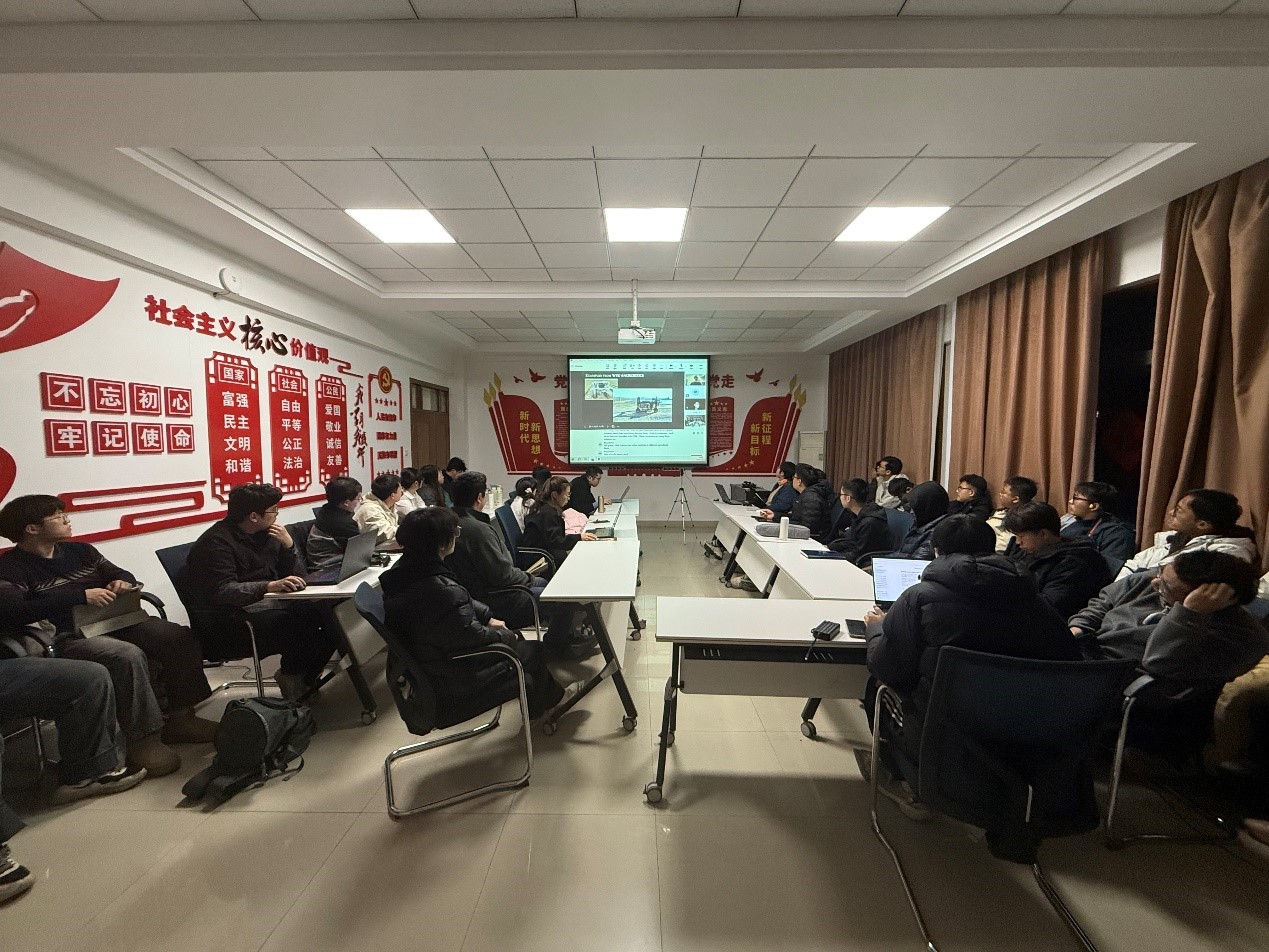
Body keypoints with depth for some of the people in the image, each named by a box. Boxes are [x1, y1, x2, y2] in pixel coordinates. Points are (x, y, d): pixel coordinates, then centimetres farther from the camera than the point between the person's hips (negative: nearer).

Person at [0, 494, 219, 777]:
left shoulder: (80, 550, 16)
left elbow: (120, 573, 25)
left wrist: (123, 581, -1)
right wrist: (79, 595, -24)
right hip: (68, 637, -6)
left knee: (180, 637, -16)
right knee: (128, 655, -35)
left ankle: (180, 716, -6)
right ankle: (143, 739, -23)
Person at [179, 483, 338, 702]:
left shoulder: (265, 534, 9)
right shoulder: (216, 542, -14)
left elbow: (289, 574, 13)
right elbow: (223, 592, -27)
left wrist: (288, 545, -4)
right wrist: (270, 586, -41)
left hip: (263, 603, 8)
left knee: (321, 610, -16)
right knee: (291, 621, -31)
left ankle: (301, 677, 2)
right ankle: (292, 673, -2)